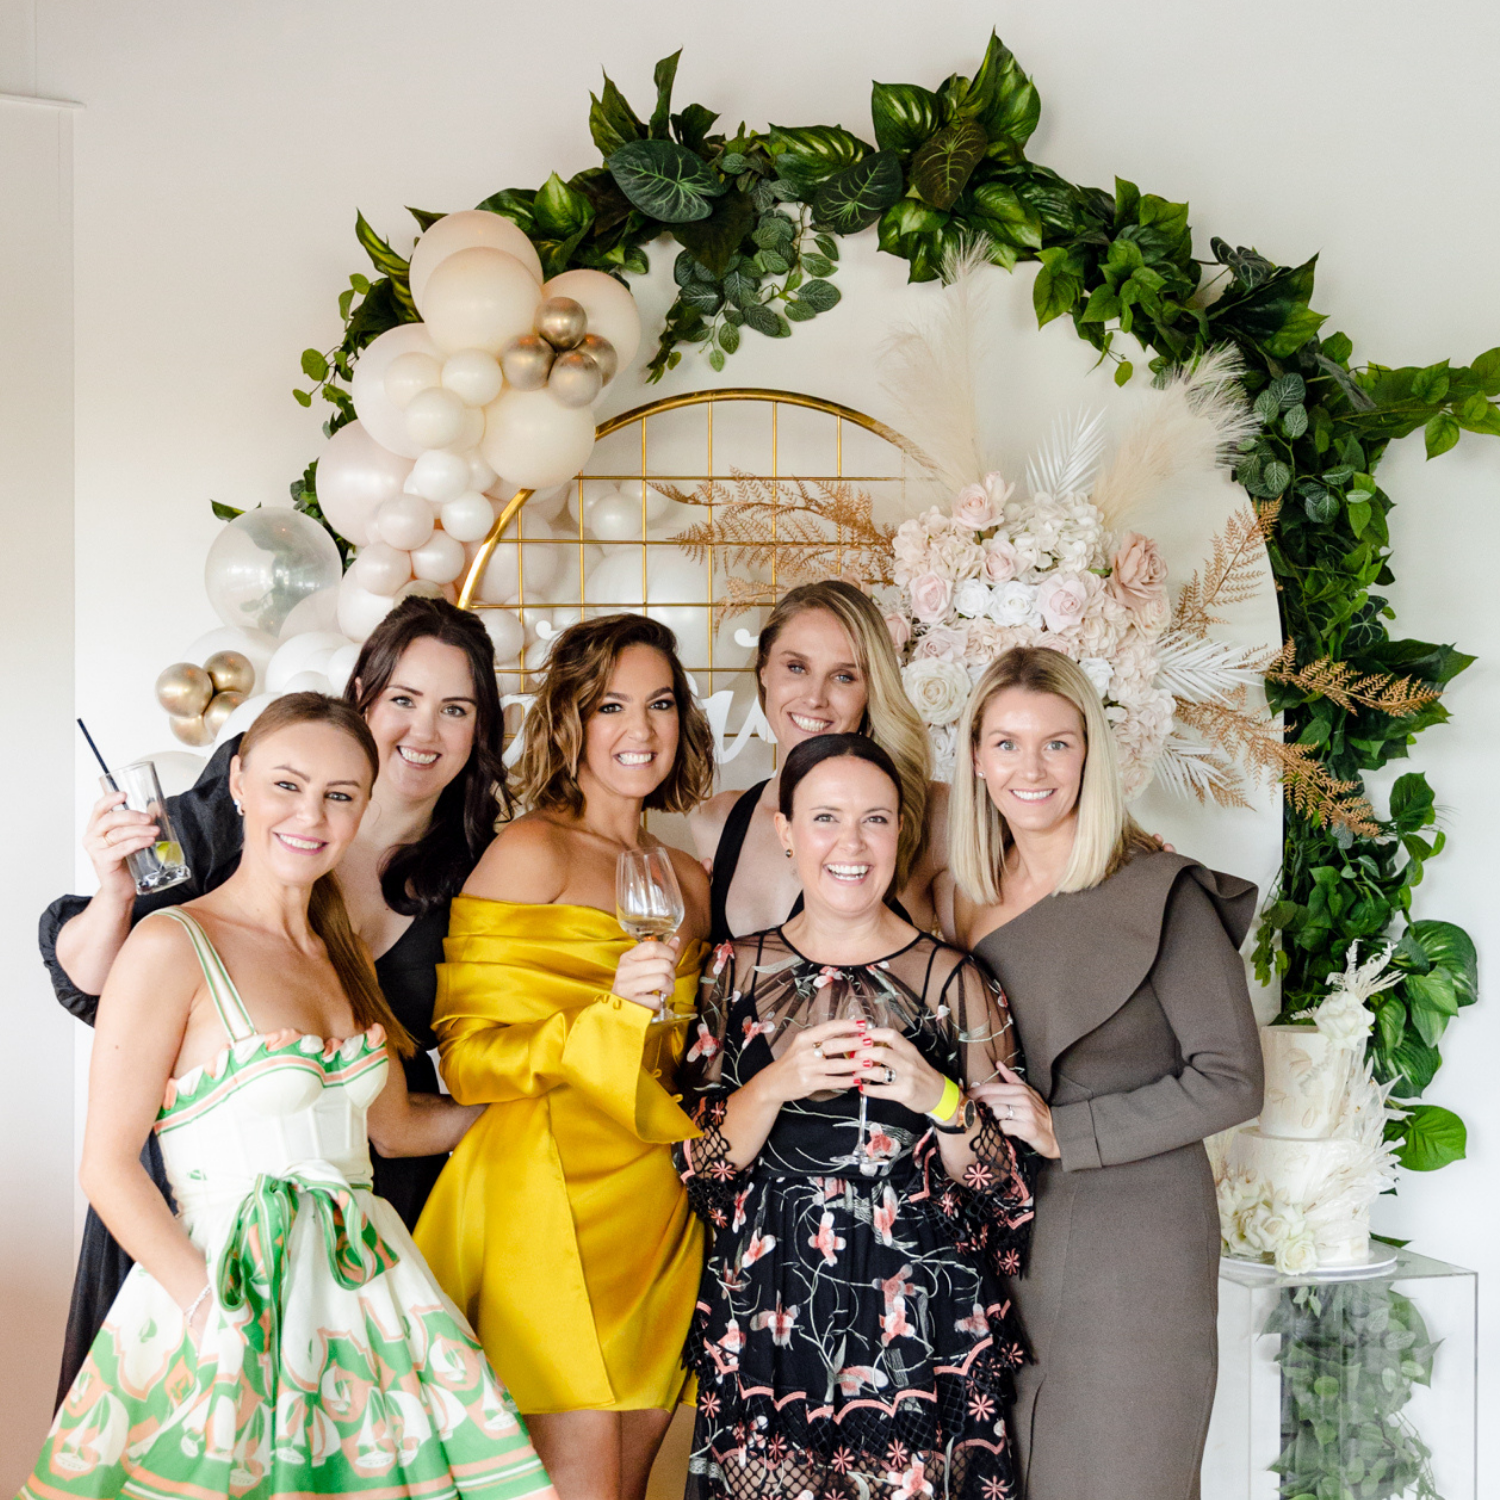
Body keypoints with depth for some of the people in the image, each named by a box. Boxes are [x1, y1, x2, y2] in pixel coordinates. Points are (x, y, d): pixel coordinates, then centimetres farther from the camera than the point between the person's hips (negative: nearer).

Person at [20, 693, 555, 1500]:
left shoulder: (343, 955, 13)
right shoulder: (173, 946, -8)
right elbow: (108, 1168, -9)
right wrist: (222, 1313, -16)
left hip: (366, 1287, 6)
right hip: (233, 1290, -6)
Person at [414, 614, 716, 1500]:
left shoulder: (688, 880, 15)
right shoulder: (532, 851, -3)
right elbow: (468, 1056, -8)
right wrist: (609, 1014, -21)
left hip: (658, 1206, 6)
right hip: (551, 1202, -6)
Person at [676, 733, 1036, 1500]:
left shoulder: (953, 982, -2)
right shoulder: (739, 970, 5)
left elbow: (1003, 1187, 1)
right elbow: (697, 1162, 1)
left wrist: (939, 1098, -17)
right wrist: (778, 1084, -16)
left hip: (915, 1325, -1)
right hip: (764, 1316, 2)